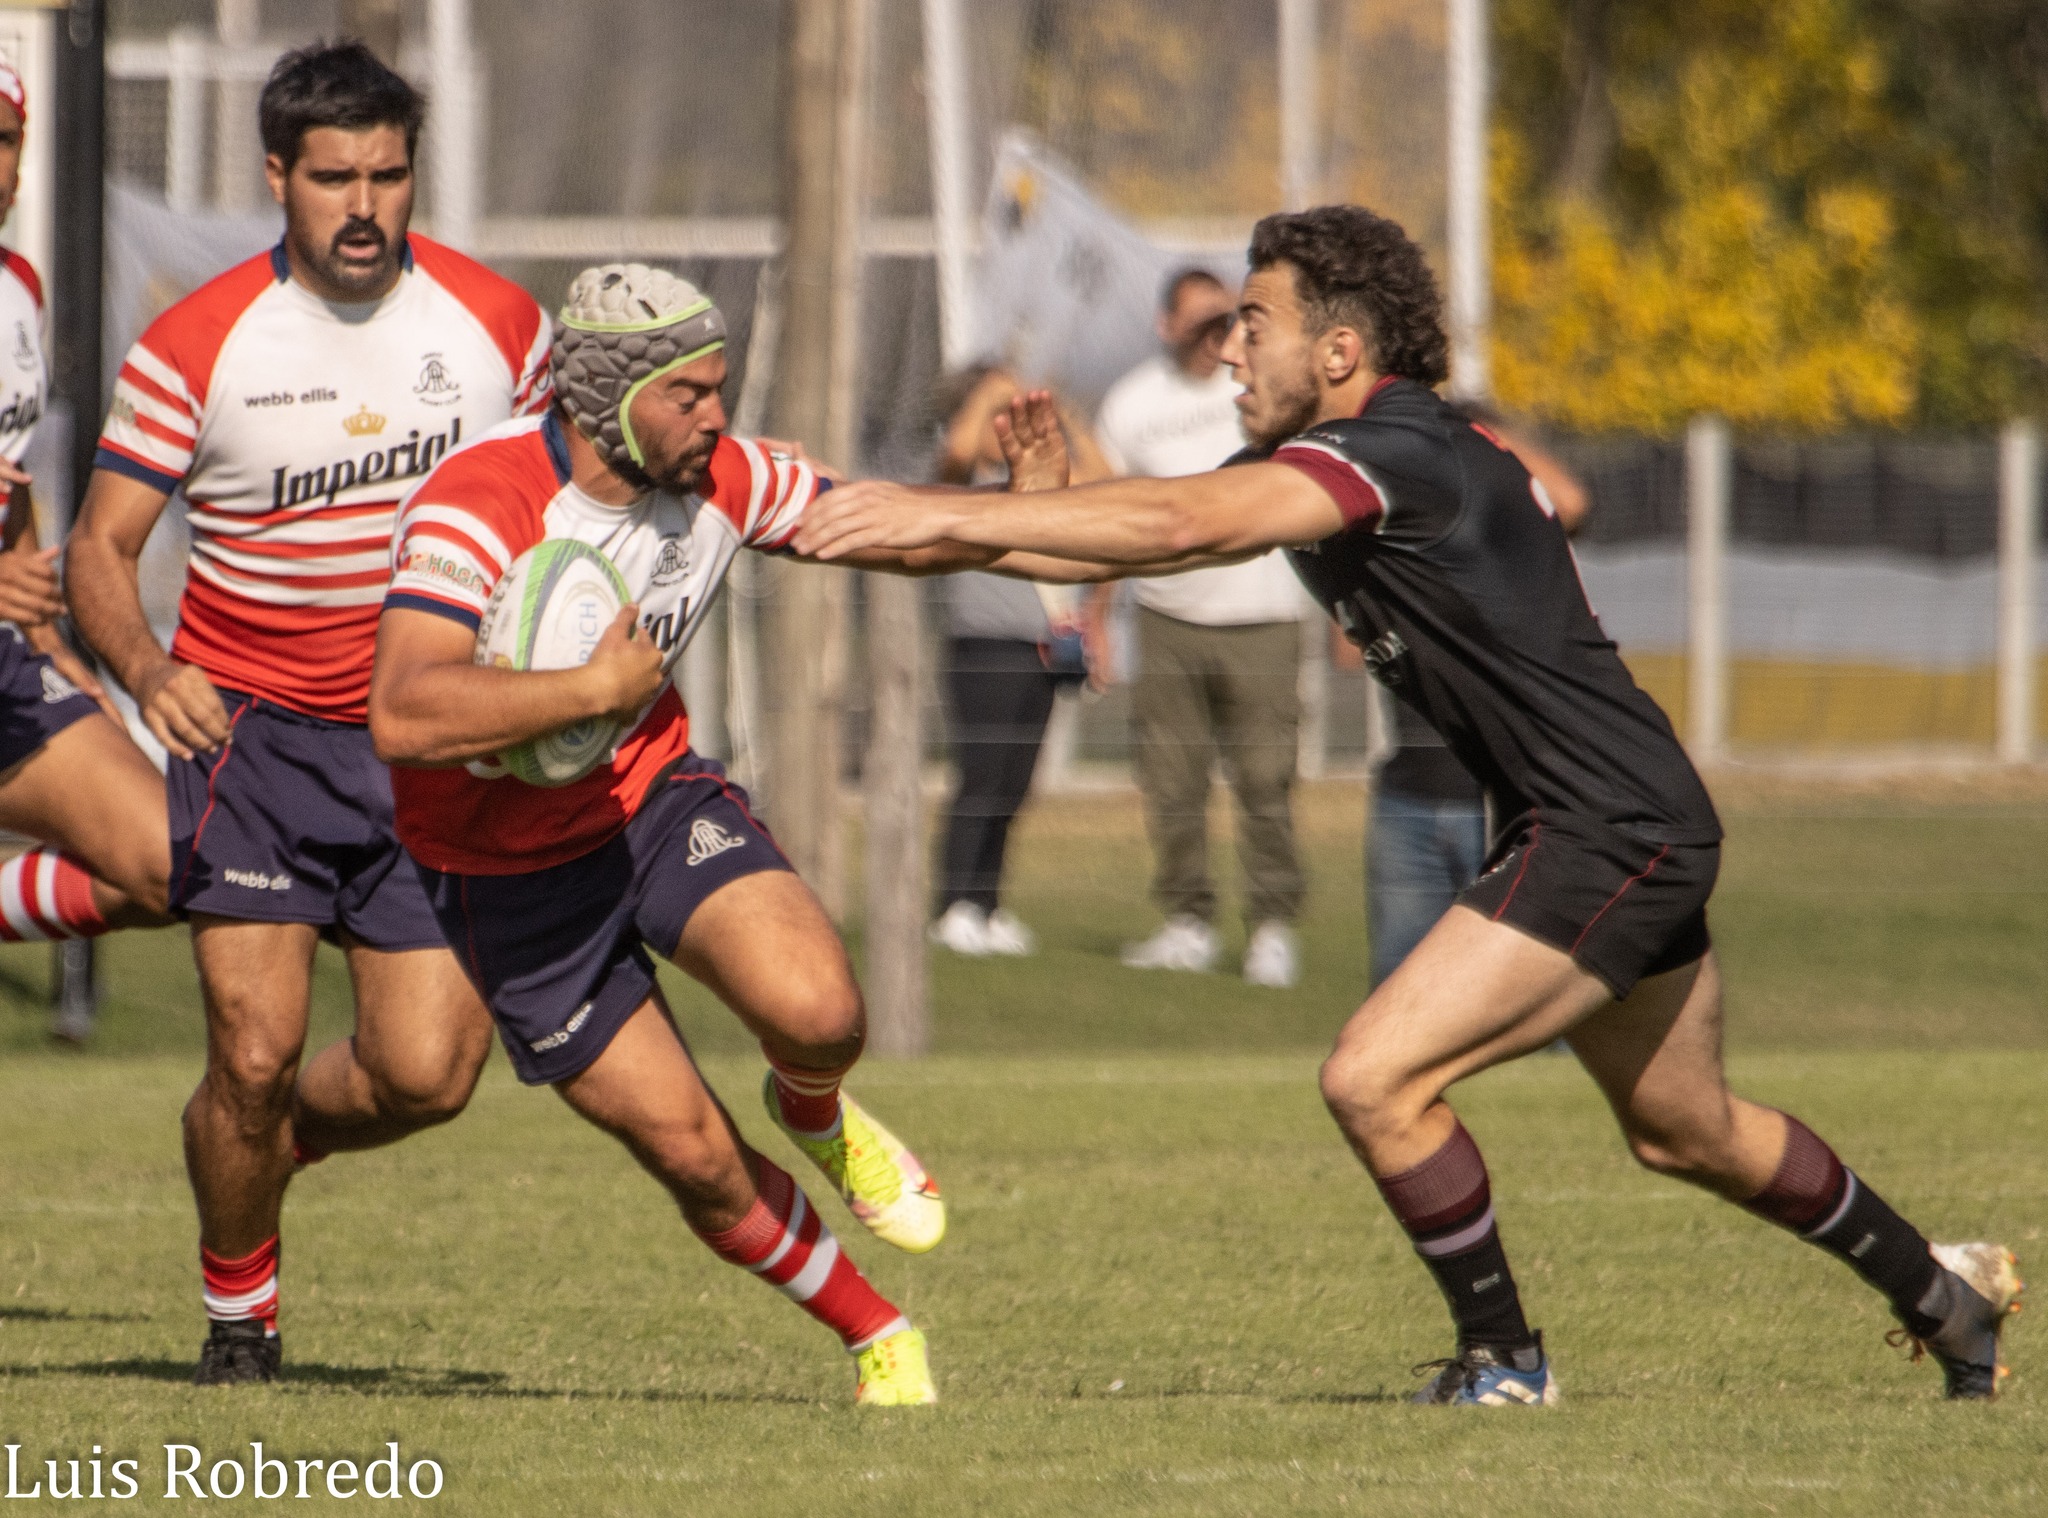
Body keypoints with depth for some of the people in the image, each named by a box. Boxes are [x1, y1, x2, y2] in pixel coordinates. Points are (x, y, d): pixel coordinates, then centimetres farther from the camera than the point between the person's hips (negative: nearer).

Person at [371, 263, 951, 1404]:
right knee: (697, 1160, -4)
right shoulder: (479, 506, -30)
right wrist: (602, 686, -38)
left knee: (817, 1012, -24)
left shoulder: (719, 479, -11)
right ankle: (876, 1333, 20)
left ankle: (816, 1116, 13)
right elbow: (406, 717, -43)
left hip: (656, 796, 4)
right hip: (511, 872, -4)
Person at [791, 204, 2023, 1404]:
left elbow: (1178, 524, -33)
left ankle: (1505, 1361, 0)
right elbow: (1167, 532, 8)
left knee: (1377, 1079, -15)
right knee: (1687, 1131, 26)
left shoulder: (1400, 452, -21)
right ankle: (1945, 1292, 43)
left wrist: (950, 516, -32)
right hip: (1639, 828, 11)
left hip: (1613, 835, -11)